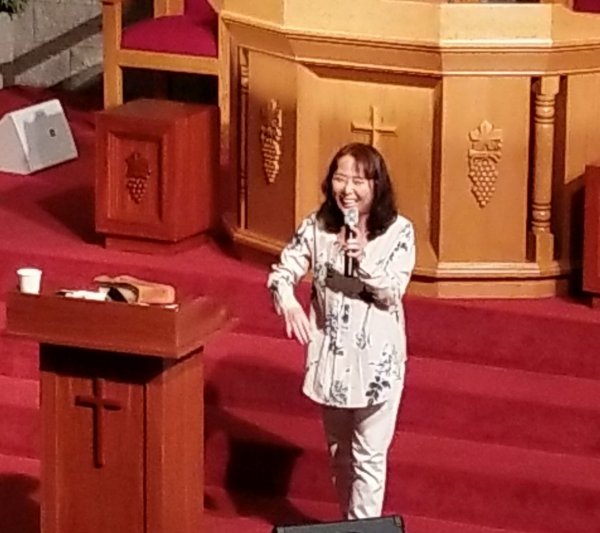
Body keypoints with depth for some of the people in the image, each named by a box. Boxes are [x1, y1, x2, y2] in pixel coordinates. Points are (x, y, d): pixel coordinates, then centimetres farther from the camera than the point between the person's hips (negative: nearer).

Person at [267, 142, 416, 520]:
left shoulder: (398, 231, -11)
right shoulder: (317, 226, -5)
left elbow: (392, 293, -15)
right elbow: (283, 271, -8)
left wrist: (364, 259, -32)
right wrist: (288, 302, -30)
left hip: (377, 361, -3)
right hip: (331, 358, 4)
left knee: (369, 457, 2)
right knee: (339, 452, 19)